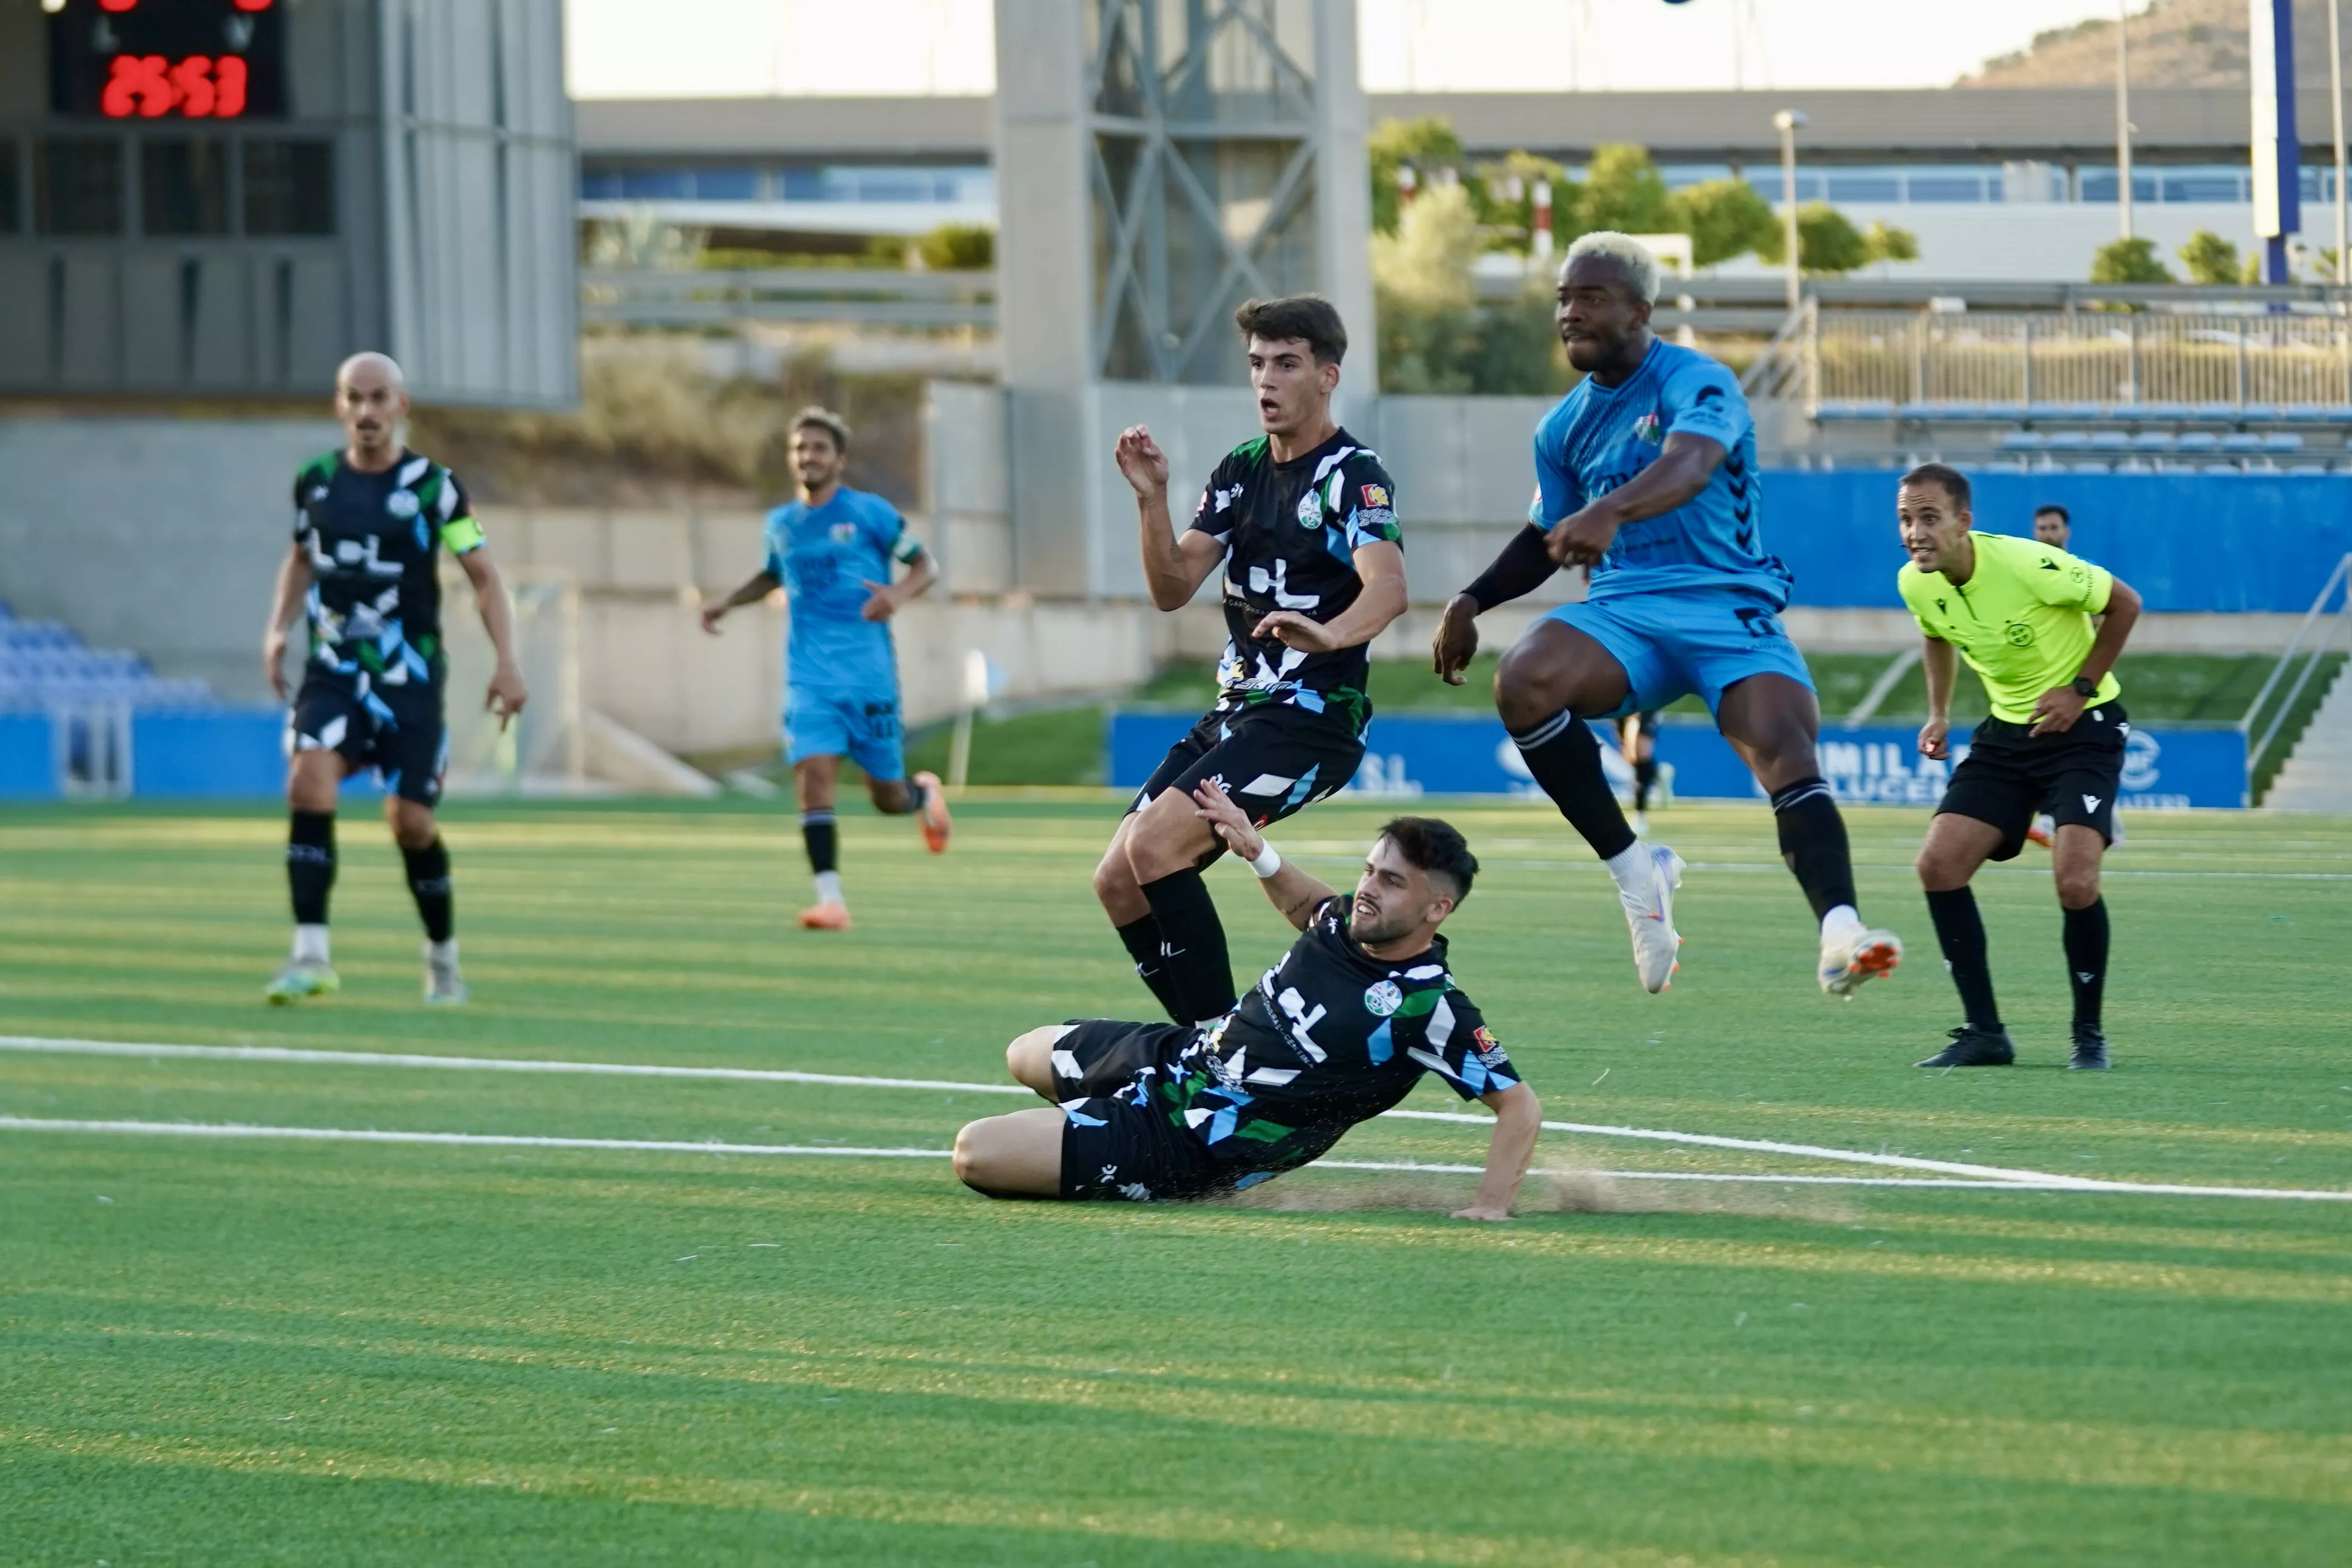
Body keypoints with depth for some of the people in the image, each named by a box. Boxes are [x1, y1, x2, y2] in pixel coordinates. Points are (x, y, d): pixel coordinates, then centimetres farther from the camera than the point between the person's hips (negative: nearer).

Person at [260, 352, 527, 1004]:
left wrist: (507, 661, -11)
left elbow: (483, 574, -1)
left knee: (411, 823, -2)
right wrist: (277, 629, 9)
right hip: (333, 674, 2)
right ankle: (311, 956, -22)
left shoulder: (433, 486, -5)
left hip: (410, 680, -2)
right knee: (308, 783, -23)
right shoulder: (316, 481, 4)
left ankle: (443, 959, 23)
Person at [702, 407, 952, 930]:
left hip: (869, 675, -2)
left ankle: (924, 794, 45)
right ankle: (830, 899, -20)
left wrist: (900, 593, -19)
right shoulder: (781, 524, 10)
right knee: (814, 772, -19)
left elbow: (925, 566, 2)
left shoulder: (869, 513, -3)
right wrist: (729, 603, 15)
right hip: (810, 677, 2)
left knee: (887, 798, 6)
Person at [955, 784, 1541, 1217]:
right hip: (1174, 1051, 9)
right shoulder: (1349, 920, -4)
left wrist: (1492, 1207, -35)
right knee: (1026, 1055, 34)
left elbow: (1518, 1103, -24)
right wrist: (1256, 852, 5)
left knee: (977, 1154, -16)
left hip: (1183, 1146, -9)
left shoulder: (1428, 1008, -27)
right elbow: (1303, 905, 22)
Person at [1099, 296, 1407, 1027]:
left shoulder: (1353, 475, -11)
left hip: (1310, 720, -8)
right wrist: (1151, 498, -9)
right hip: (1235, 713, 8)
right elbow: (1172, 587, 8)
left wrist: (1331, 634, -51)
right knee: (1118, 880, 1)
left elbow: (1388, 587, -29)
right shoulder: (1240, 469, 12)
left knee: (1155, 845, -24)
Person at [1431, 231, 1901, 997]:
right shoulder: (1564, 427, 14)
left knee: (1783, 747, -28)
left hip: (1727, 608, -5)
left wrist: (1608, 511, -49)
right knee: (1523, 681, -26)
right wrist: (1471, 602, 13)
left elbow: (1691, 466, -30)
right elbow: (1547, 539, 29)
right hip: (1624, 615, 5)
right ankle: (1632, 867, -14)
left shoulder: (1697, 383, -7)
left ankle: (1840, 933, -42)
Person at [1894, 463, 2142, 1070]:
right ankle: (1985, 1033, 2)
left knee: (2075, 880, -21)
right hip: (2007, 730, 6)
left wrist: (2081, 689, -15)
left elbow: (2124, 603, -13)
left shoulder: (2029, 566, -27)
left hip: (2082, 725, -6)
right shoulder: (1915, 583, -8)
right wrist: (1938, 714, 8)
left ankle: (2089, 1035, 0)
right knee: (1938, 865, -7)